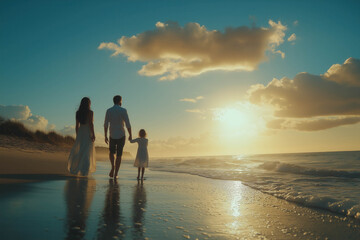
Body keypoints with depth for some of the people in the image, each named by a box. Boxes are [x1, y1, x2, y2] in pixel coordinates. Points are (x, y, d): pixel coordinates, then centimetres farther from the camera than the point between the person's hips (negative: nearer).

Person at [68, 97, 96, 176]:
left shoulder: (78, 112, 4)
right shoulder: (90, 112, -10)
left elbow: (77, 125, 7)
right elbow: (91, 124, -16)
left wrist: (77, 135, 15)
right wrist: (93, 134, -12)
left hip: (80, 133, 4)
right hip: (88, 133, -4)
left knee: (77, 151, 14)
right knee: (87, 152, 3)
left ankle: (74, 169, 13)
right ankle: (84, 171, -1)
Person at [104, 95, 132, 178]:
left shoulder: (108, 111, -2)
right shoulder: (123, 110, -10)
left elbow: (106, 124, -2)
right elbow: (128, 124, -13)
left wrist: (105, 136, 6)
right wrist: (130, 135, -1)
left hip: (112, 136, 2)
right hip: (121, 136, -2)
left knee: (111, 152, 23)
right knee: (119, 155, 7)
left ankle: (113, 166, 0)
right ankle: (115, 174, 6)